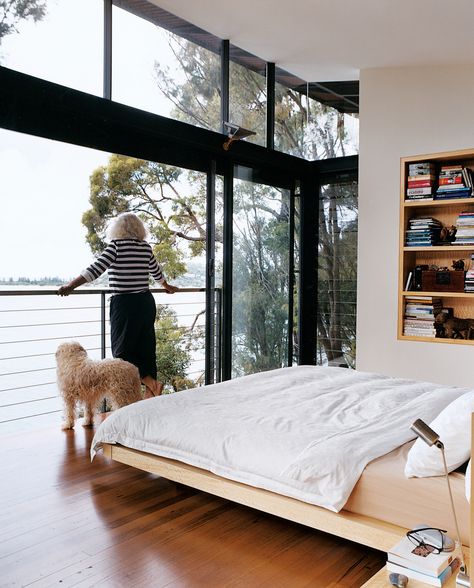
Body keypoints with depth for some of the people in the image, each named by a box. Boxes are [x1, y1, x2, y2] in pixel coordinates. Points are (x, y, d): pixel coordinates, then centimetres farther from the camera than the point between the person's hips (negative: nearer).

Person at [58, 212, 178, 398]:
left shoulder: (117, 245, -8)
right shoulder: (146, 247, 9)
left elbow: (96, 269, -16)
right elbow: (157, 272, 24)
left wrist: (70, 286, -12)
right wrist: (167, 287, 42)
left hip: (124, 304, -6)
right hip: (147, 303, 6)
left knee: (122, 350, 1)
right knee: (146, 348, 9)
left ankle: (151, 382, -12)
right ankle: (149, 394, 13)